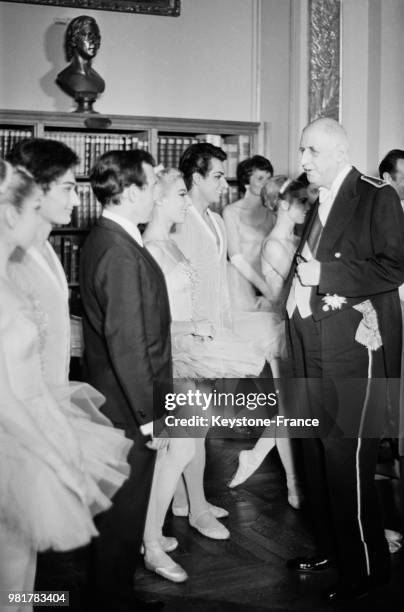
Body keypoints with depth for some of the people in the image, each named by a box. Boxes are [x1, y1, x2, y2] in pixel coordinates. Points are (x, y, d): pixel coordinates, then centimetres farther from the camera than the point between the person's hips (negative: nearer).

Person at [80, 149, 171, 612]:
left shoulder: (102, 239, 7)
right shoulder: (121, 254, -24)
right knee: (126, 506, 7)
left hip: (113, 395, 10)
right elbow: (128, 344, -26)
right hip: (129, 405, -10)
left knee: (122, 502, 23)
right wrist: (149, 417, -21)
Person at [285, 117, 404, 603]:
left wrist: (323, 273, -17)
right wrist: (300, 279, 0)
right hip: (314, 349, 8)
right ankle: (329, 548, 30)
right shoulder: (318, 203, 17)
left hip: (354, 347, -8)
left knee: (347, 458, -5)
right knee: (316, 453, 14)